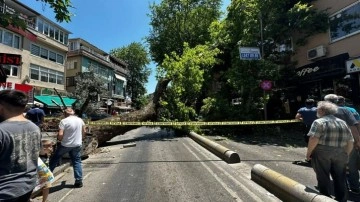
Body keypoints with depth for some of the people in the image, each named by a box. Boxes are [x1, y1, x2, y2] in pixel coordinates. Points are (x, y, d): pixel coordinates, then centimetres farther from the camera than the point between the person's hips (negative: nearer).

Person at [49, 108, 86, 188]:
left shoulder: (64, 121, -12)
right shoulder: (80, 120, 2)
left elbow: (60, 134, -19)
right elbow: (84, 132, 11)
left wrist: (59, 139, 2)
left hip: (65, 145, -4)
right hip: (77, 145, 4)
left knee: (55, 158, 21)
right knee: (77, 162, 9)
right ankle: (79, 181, 11)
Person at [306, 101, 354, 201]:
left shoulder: (319, 122, -11)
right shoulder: (343, 123, 11)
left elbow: (313, 139, -20)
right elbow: (350, 142, 12)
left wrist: (309, 153, -9)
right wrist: (345, 155, 21)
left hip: (322, 154, -6)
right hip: (340, 154, 6)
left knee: (323, 178, 8)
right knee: (340, 179, 18)